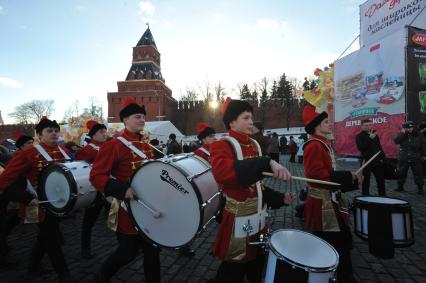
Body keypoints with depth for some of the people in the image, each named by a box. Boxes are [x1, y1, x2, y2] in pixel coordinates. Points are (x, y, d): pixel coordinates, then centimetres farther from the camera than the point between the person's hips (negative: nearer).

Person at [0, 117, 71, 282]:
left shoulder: (64, 152, 2)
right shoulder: (28, 154, -16)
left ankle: (32, 269, 46)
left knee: (45, 237, 22)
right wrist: (29, 199, -24)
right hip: (43, 206, -6)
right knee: (52, 239, 6)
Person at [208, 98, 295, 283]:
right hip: (238, 222, -7)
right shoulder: (221, 146, -16)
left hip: (258, 220, 7)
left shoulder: (254, 145, 8)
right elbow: (222, 172, -40)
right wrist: (267, 163, -46)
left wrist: (280, 198, 4)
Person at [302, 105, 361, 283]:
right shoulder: (314, 146, -20)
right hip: (322, 204, -10)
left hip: (331, 201, 10)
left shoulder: (324, 144, 12)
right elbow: (318, 175, -28)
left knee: (343, 240, 22)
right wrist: (348, 177, -21)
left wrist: (351, 178, 9)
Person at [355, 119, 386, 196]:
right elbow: (361, 147, -21)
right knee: (366, 182, 1)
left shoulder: (375, 135, 12)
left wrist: (383, 157, 11)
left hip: (378, 162, 5)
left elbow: (379, 147, 19)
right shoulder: (359, 136, -6)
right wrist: (370, 138, -25)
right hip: (366, 162, -5)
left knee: (381, 181, 12)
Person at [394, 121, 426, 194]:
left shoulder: (419, 135, -1)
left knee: (418, 174, 4)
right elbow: (396, 141, -18)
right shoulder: (402, 134, 0)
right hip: (404, 158, 1)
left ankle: (420, 188, 16)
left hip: (416, 159, -1)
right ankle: (400, 186, 23)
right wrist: (403, 133, -19)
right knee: (401, 173, 10)